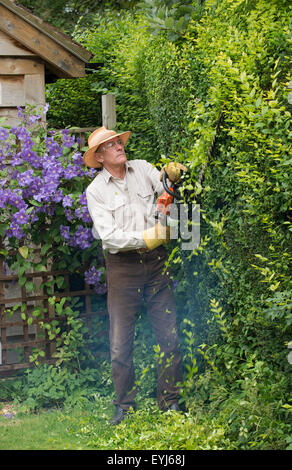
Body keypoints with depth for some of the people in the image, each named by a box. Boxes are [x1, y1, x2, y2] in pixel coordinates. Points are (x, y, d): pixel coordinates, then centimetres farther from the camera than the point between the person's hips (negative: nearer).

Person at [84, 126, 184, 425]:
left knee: (169, 337, 3)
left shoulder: (142, 169, 6)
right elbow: (109, 237, -12)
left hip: (156, 261, 3)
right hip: (122, 266, -2)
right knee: (120, 344, 2)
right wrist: (146, 238, -22)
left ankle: (170, 402, 14)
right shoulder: (96, 191, -3)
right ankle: (125, 405, 17)